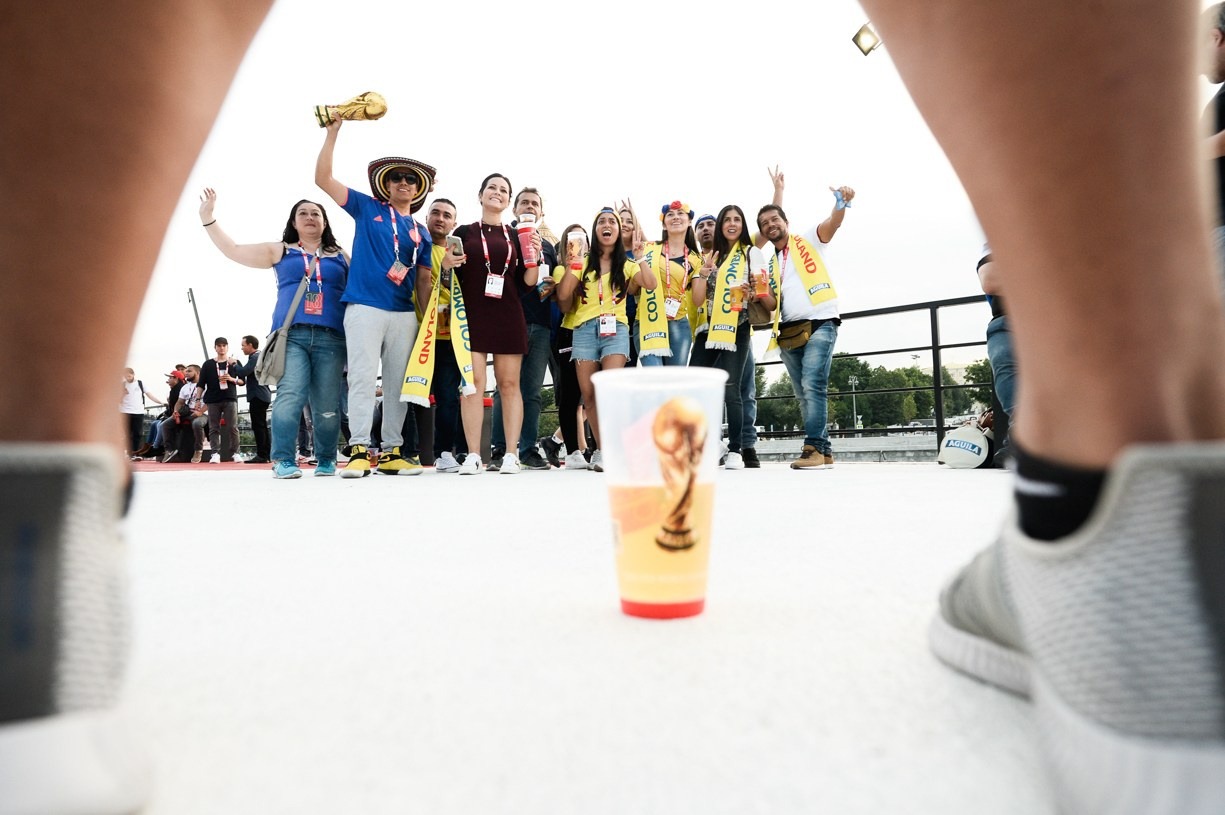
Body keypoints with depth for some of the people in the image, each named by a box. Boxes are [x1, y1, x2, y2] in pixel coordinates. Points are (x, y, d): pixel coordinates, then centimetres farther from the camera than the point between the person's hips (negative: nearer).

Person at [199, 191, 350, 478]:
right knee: (289, 395, -17)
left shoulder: (340, 257, 20)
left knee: (327, 405, -3)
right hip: (291, 336, 0)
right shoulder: (280, 251, 20)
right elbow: (233, 250, 19)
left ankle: (326, 461, 9)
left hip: (330, 338, 1)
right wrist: (208, 218, 16)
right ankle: (284, 460, -13)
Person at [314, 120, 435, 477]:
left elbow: (423, 280, 15)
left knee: (398, 384, 3)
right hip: (365, 308, -3)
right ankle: (358, 450, -9)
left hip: (404, 314, 3)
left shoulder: (421, 232, 17)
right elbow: (323, 178, 4)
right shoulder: (367, 208, 11)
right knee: (363, 378, -10)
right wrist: (332, 133, -3)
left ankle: (391, 452, 9)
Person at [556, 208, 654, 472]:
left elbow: (651, 284, -5)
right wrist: (571, 266, -5)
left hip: (615, 328, -1)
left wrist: (641, 257, -10)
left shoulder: (627, 265, 14)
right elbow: (562, 296, 4)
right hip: (585, 328, 1)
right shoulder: (583, 263, 14)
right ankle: (601, 449, 7)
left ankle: (605, 451, -12)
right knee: (588, 393, -4)